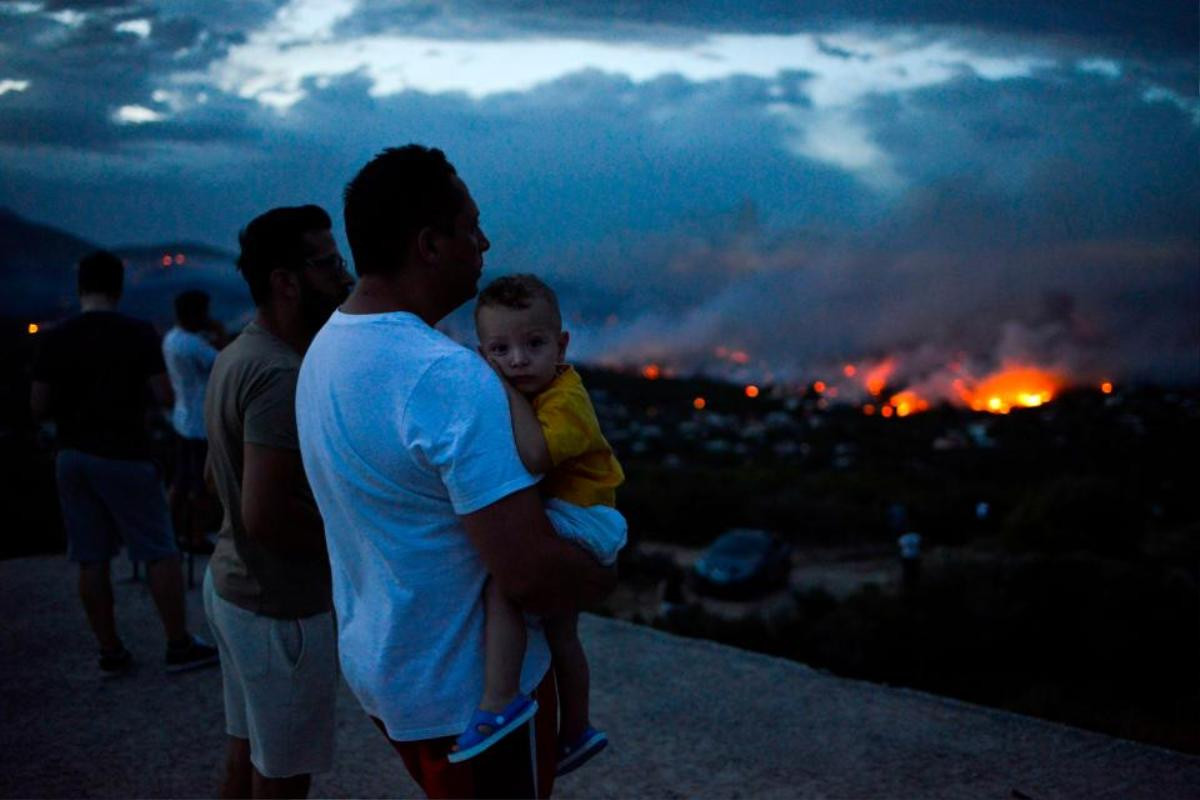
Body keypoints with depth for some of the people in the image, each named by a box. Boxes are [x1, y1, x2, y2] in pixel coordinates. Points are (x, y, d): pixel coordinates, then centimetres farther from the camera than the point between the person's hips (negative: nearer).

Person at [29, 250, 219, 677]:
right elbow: (166, 394, -10)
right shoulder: (138, 333, -9)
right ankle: (180, 645, 10)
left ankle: (110, 652, 16)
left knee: (92, 560, 9)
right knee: (160, 553, 5)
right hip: (124, 457, -4)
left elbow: (39, 406, 0)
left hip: (72, 456, 4)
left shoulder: (56, 339, 0)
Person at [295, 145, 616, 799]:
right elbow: (531, 572, -33)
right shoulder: (449, 378, -29)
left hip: (374, 664, 8)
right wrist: (603, 579, -10)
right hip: (470, 688, -8)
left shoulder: (324, 350, 1)